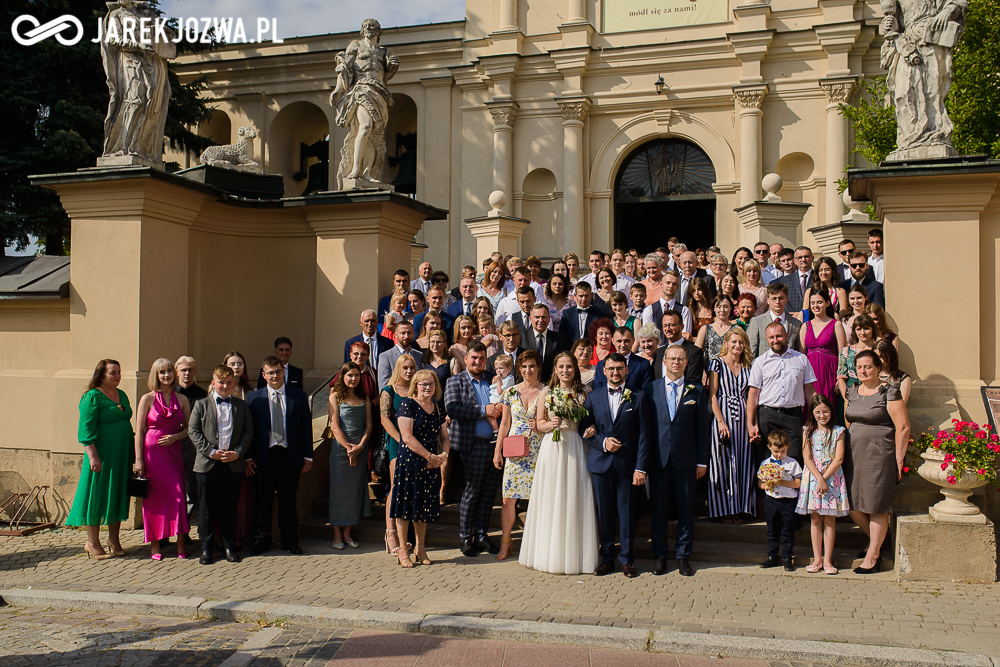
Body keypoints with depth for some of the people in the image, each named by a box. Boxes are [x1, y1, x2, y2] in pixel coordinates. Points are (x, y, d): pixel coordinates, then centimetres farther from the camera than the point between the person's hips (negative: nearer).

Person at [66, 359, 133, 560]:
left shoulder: (122, 395, 12)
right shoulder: (92, 397, -10)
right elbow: (86, 430, -15)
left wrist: (131, 452, 17)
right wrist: (93, 457, -21)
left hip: (121, 456, 7)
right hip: (102, 455, -7)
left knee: (118, 494, 10)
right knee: (97, 494, 0)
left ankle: (114, 540, 20)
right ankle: (93, 543, 10)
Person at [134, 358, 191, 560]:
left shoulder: (181, 400, 8)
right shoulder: (147, 399, 1)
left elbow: (189, 428, 11)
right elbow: (139, 431, -1)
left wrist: (175, 437, -9)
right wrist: (138, 459, -7)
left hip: (173, 451, 2)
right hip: (152, 452, -2)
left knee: (177, 494, -6)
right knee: (154, 497, 1)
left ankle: (180, 542, 2)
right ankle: (154, 545, 11)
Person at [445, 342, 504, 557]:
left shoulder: (492, 382, 17)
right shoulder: (456, 382, 3)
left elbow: (503, 406, 24)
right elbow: (452, 409, -12)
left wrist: (501, 408, -2)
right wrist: (483, 410, -16)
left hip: (496, 442, 5)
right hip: (474, 444, -5)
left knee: (489, 491, 8)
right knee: (472, 491, -2)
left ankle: (482, 535, 18)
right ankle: (466, 538, 9)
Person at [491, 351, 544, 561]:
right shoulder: (511, 393, 6)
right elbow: (505, 424, 10)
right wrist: (497, 451, 6)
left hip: (538, 451, -2)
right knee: (509, 498, 1)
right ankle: (505, 542, 14)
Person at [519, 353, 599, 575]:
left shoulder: (583, 394, 6)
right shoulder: (547, 393, 7)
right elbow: (539, 424, 7)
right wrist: (551, 424, -12)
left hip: (575, 449, 0)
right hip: (552, 447, 0)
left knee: (574, 500, 0)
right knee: (551, 500, 1)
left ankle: (574, 555, 9)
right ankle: (551, 555, 10)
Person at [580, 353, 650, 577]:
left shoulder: (638, 397, 3)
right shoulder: (593, 397, 9)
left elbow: (643, 434, -1)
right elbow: (585, 429, 9)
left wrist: (641, 468, -8)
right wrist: (602, 442, -10)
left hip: (627, 464, -2)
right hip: (600, 463, 2)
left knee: (627, 513, 2)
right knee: (604, 513, 7)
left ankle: (627, 560, 15)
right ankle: (607, 558, 18)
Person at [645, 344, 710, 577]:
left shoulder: (697, 390, 4)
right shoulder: (650, 389, 6)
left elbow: (702, 427, 4)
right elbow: (645, 426, 4)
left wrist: (702, 461, -1)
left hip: (686, 460, 0)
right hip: (658, 459, 0)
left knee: (686, 508, 6)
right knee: (658, 508, 6)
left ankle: (683, 555, 18)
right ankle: (660, 555, 18)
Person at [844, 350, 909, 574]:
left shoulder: (889, 393, -8)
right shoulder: (852, 392, 11)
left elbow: (903, 427, -10)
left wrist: (898, 460, -11)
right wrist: (844, 453, 15)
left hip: (880, 455, -6)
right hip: (854, 455, 6)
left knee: (876, 506, 0)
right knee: (852, 504, 7)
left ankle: (872, 556, 11)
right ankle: (876, 538, 31)